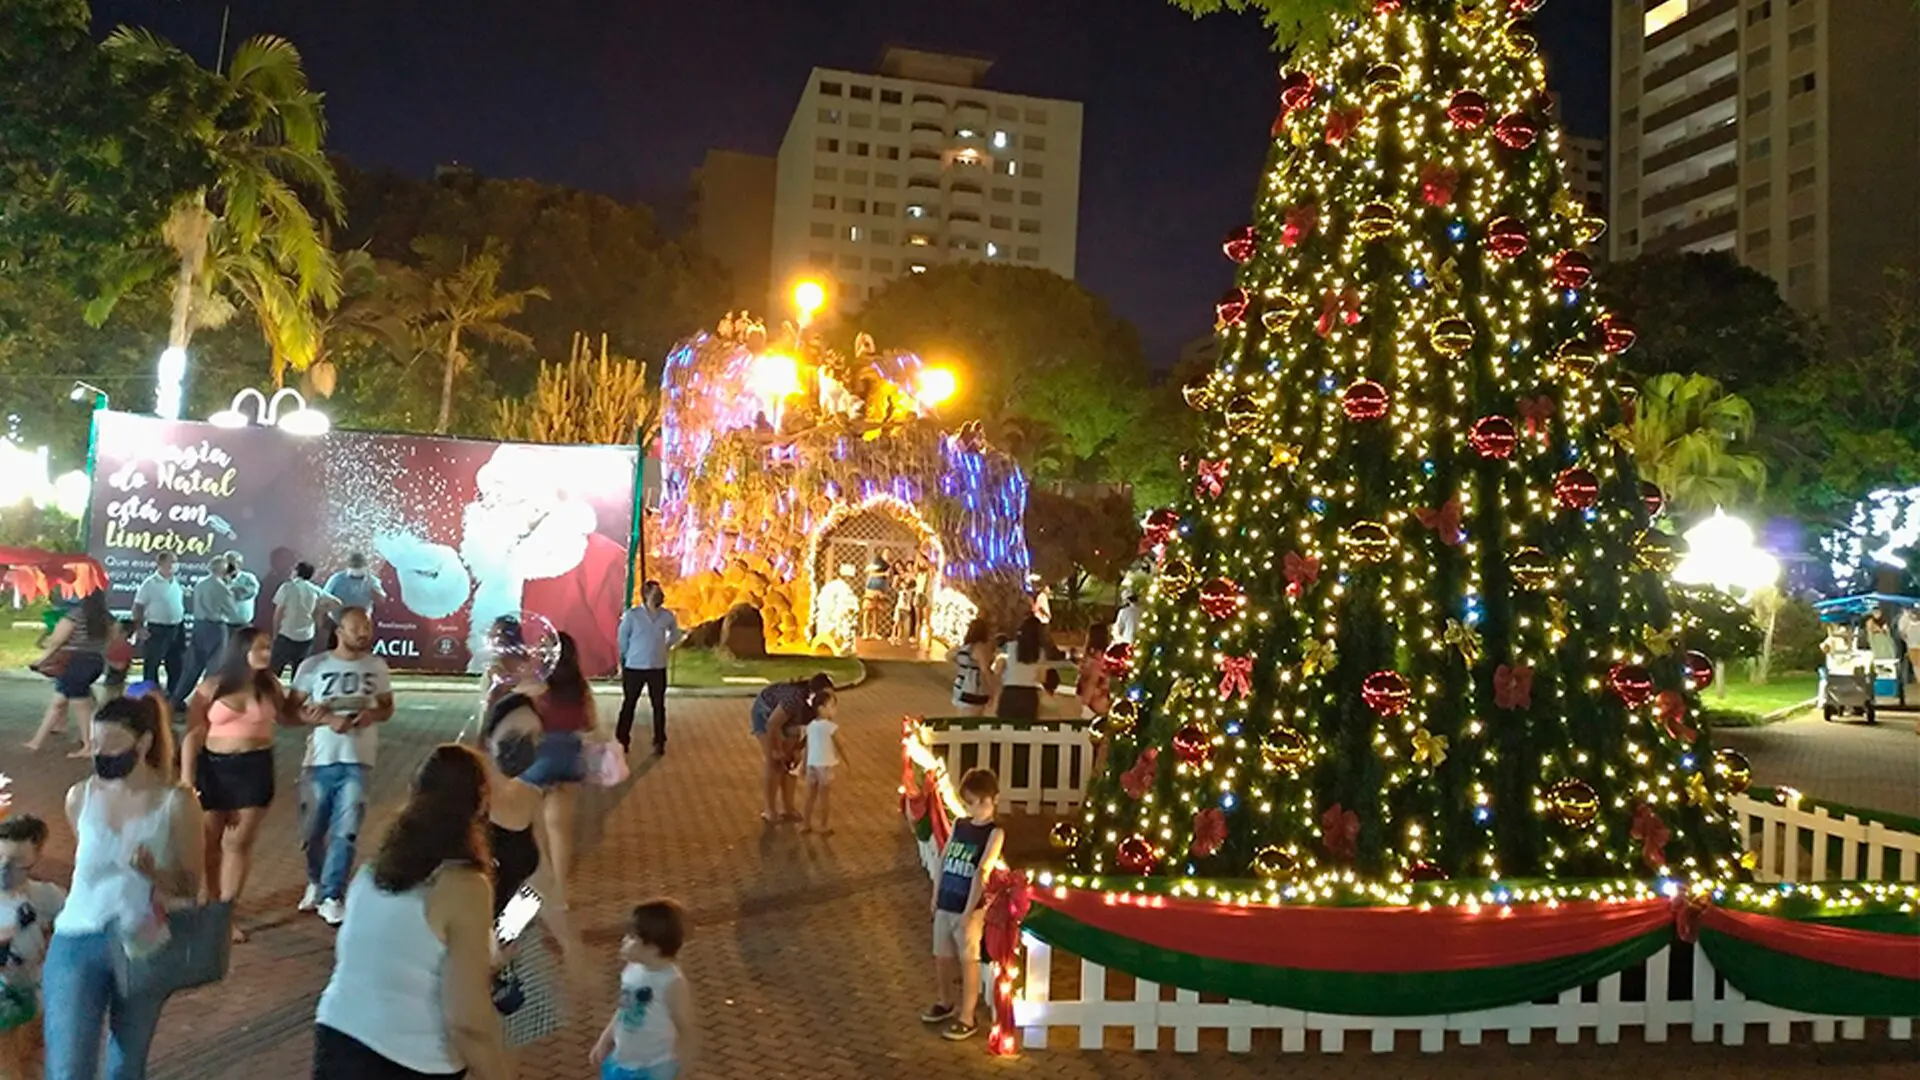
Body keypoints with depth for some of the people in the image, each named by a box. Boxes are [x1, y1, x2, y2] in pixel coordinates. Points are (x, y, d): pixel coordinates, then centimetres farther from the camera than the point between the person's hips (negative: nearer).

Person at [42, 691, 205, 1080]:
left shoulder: (176, 803, -11)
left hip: (144, 948, -1)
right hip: (77, 943, 1)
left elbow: (189, 888, -7)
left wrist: (154, 873, -25)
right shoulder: (80, 798, -2)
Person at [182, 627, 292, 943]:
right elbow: (193, 734, -6)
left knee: (238, 843, 4)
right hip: (215, 767, -1)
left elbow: (285, 717, 19)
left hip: (256, 768, 1)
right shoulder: (212, 687, -6)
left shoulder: (270, 686, 2)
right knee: (209, 842, 10)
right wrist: (186, 778, -12)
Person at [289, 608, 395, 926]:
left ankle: (332, 896, 4)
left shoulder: (377, 667, 5)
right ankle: (316, 882, 37)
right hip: (319, 759, 0)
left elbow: (388, 707, 13)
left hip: (358, 760, 0)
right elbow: (293, 709, -3)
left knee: (346, 830, -5)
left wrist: (373, 715, -10)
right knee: (314, 828, 12)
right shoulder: (313, 666, -3)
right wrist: (327, 719, -18)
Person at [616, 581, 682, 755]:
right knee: (628, 704, 7)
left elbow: (676, 633, 19)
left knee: (659, 705, 6)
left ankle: (659, 742, 16)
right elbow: (622, 638, 1)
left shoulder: (667, 616, -1)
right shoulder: (632, 615, -10)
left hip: (658, 668, 2)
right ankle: (622, 740, 18)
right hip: (634, 667, -2)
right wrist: (625, 659, 8)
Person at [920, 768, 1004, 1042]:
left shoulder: (995, 833, -12)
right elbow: (943, 860, 11)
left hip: (970, 908, -6)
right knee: (941, 957, 17)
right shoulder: (959, 824, 6)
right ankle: (944, 1003, 38)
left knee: (968, 961, 3)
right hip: (945, 905, 6)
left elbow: (982, 873, -16)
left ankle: (967, 1018, 14)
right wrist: (936, 896, 8)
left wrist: (968, 911, -19)